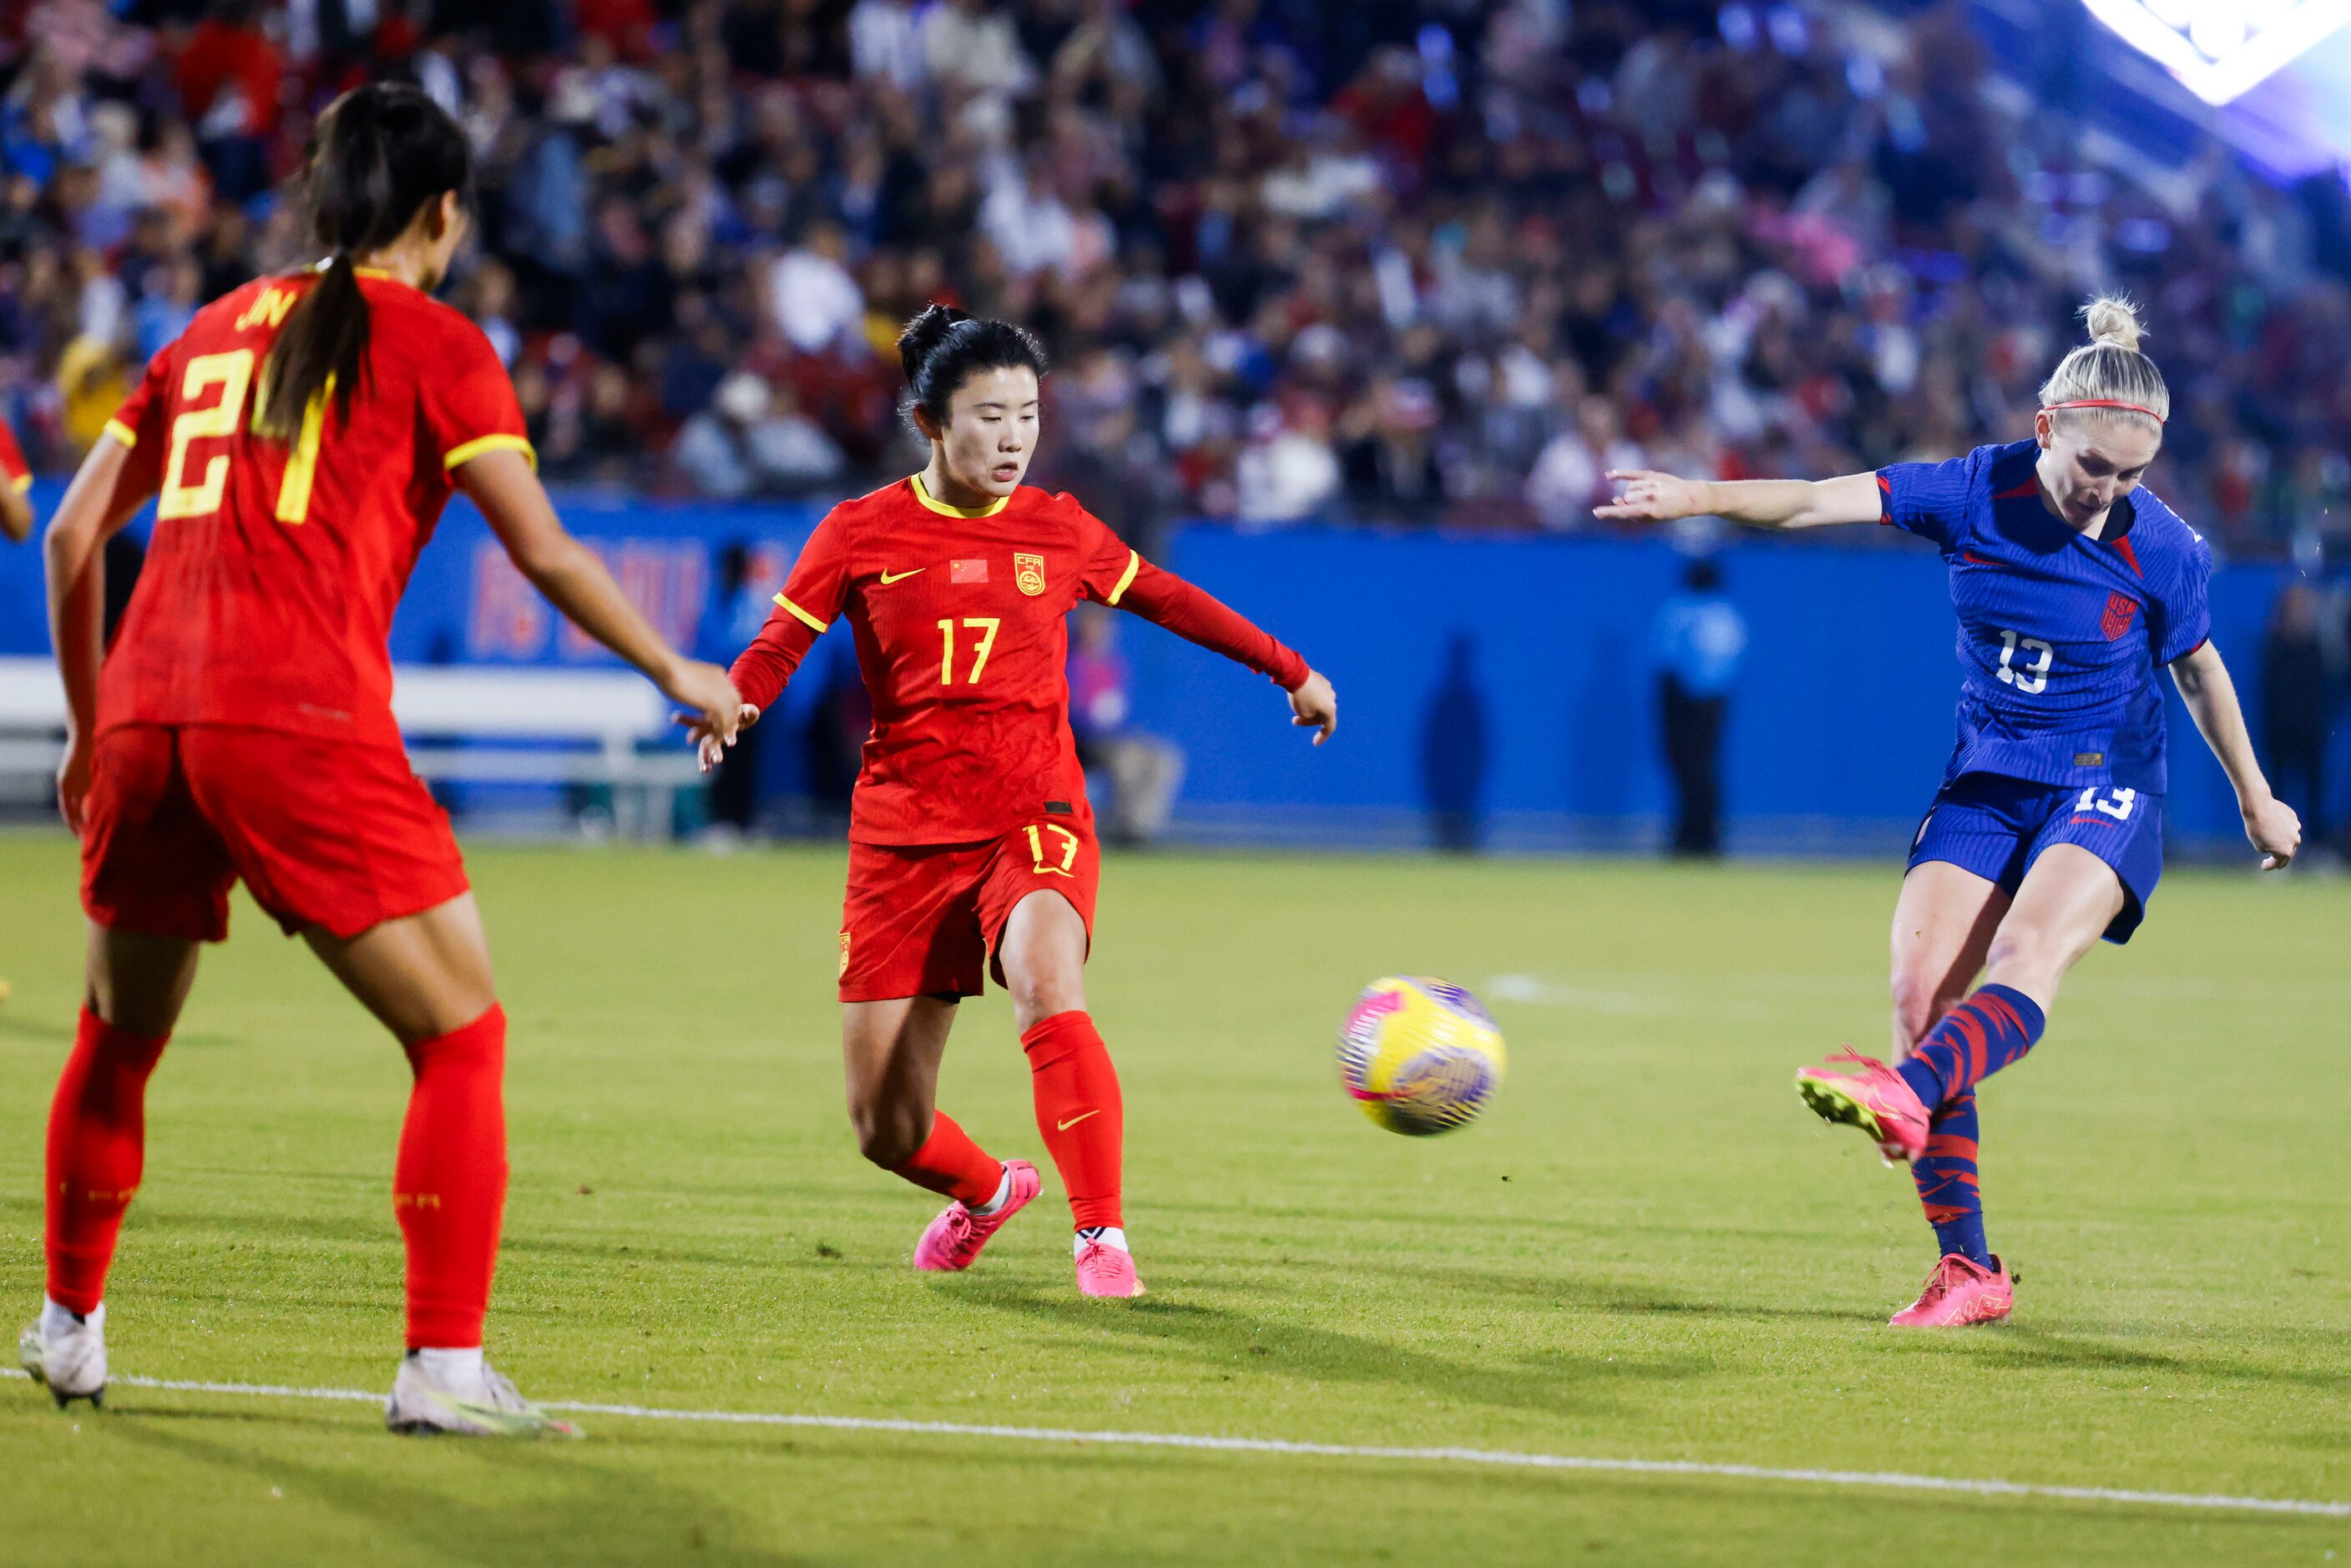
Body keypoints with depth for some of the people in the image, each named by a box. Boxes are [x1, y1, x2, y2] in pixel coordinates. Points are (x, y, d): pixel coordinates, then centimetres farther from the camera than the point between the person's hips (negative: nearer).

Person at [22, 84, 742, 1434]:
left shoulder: (216, 328, 21)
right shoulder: (432, 342, 5)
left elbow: (74, 534, 21)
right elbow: (546, 554, 1)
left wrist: (92, 726, 30)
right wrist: (676, 675, 15)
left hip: (146, 715, 6)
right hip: (300, 724, -6)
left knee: (120, 1035, 24)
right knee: (462, 1032, 2)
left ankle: (70, 1329, 34)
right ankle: (443, 1365, -6)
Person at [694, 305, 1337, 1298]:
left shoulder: (1058, 530, 6)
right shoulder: (862, 533, 0)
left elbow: (1167, 600, 21)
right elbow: (778, 646, -4)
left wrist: (1290, 671, 28)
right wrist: (729, 702, -27)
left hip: (1034, 820, 0)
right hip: (904, 834, 0)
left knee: (1048, 986, -35)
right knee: (887, 1131, 2)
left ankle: (1101, 1234, -27)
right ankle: (989, 1190, 38)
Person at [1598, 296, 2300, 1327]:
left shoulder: (2163, 550, -10)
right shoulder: (1977, 492, -8)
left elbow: (2201, 675, 7)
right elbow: (1822, 503, -15)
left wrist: (2256, 801, 19)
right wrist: (1701, 497, -31)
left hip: (2104, 787, -3)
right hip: (1984, 781, 3)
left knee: (2029, 949, -32)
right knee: (1919, 993, -12)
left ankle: (1906, 1101, -58)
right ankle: (1966, 1270, -6)